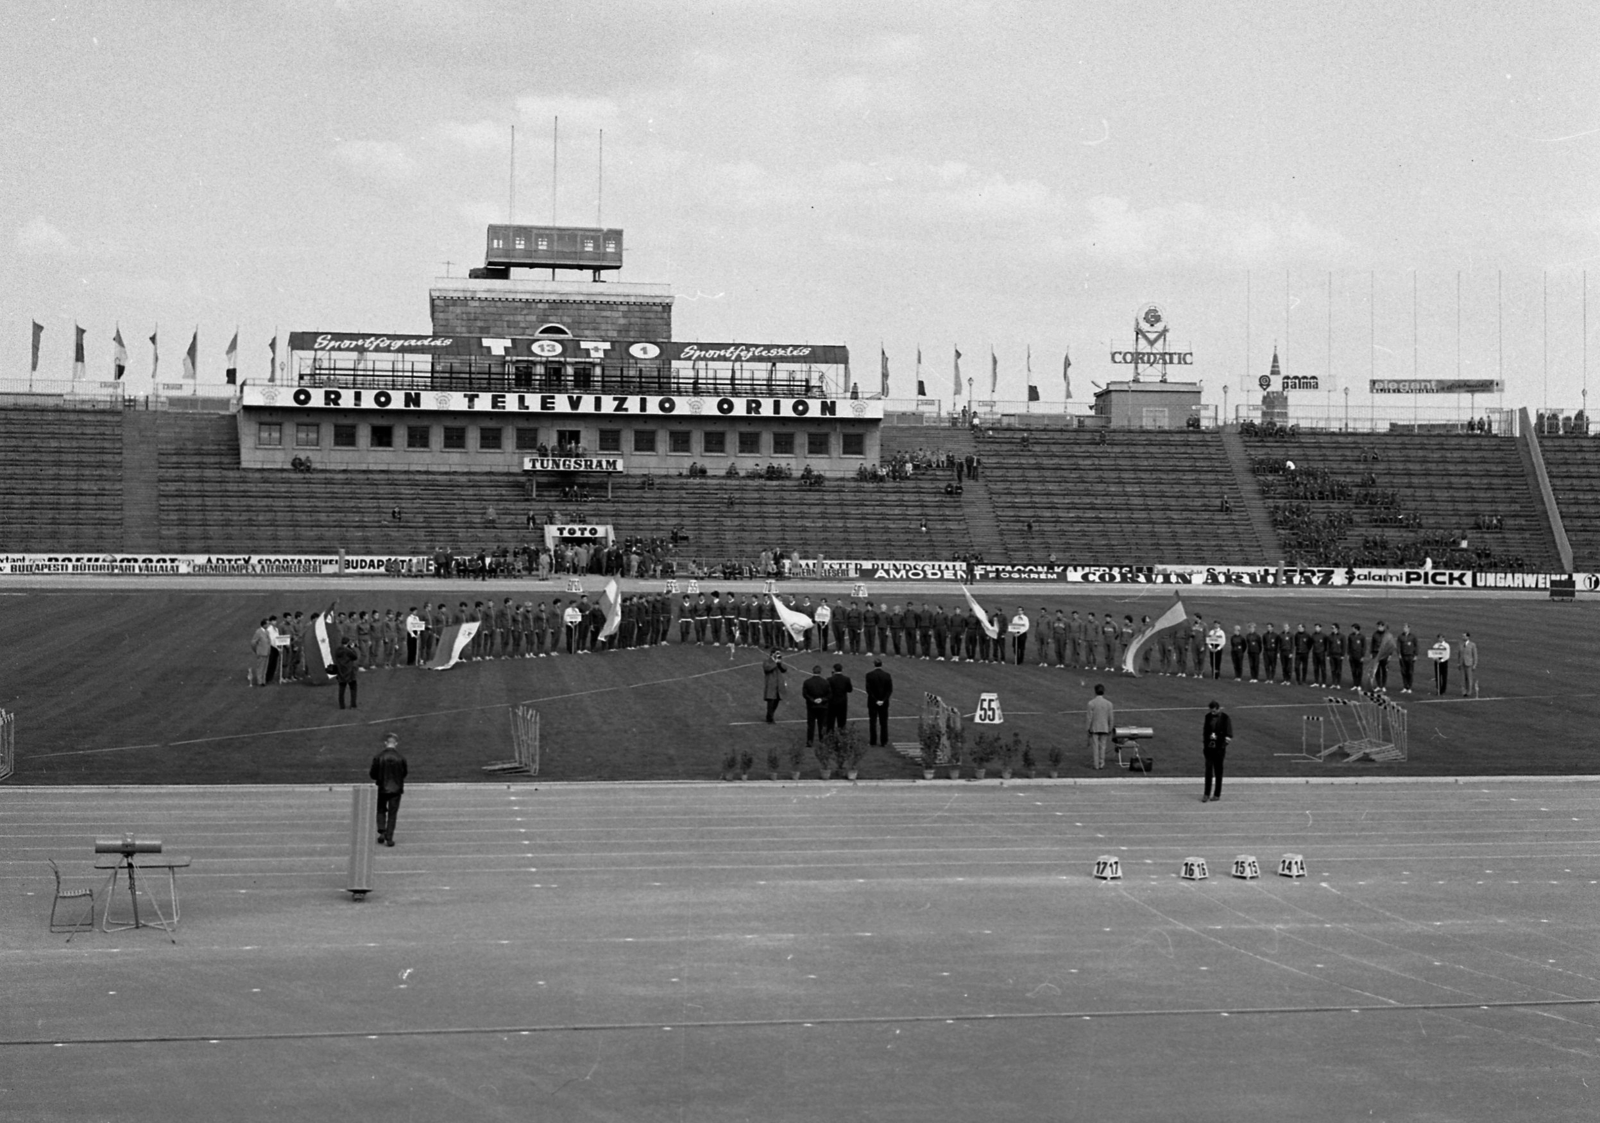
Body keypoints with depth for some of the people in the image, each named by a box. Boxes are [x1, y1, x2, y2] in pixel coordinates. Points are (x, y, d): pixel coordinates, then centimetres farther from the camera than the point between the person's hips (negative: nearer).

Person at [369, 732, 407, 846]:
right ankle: (389, 838, 5)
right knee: (392, 813, 8)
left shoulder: (378, 757, -12)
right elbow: (404, 774, 0)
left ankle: (382, 832, 6)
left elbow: (373, 774, -7)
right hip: (396, 789, 0)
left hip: (382, 788, 0)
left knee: (381, 810, 21)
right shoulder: (400, 758, -11)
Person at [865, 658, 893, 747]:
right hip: (884, 703, 2)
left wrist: (875, 700, -10)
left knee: (872, 722, 5)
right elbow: (890, 690, -6)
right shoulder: (887, 675, -2)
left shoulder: (869, 675, -9)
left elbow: (868, 689, -13)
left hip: (872, 703, -2)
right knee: (884, 722, 7)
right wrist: (883, 700, -7)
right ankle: (883, 741, 7)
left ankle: (873, 741, 4)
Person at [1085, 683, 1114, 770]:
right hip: (1104, 728, 2)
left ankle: (1096, 764, 6)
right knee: (1102, 747, 10)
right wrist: (1110, 729, 12)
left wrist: (1088, 729, -1)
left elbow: (1089, 717, -9)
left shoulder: (1091, 703, -11)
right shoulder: (1108, 703, -4)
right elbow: (1111, 718, 0)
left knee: (1095, 747, 5)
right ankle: (1101, 763, 11)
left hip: (1094, 728, -2)